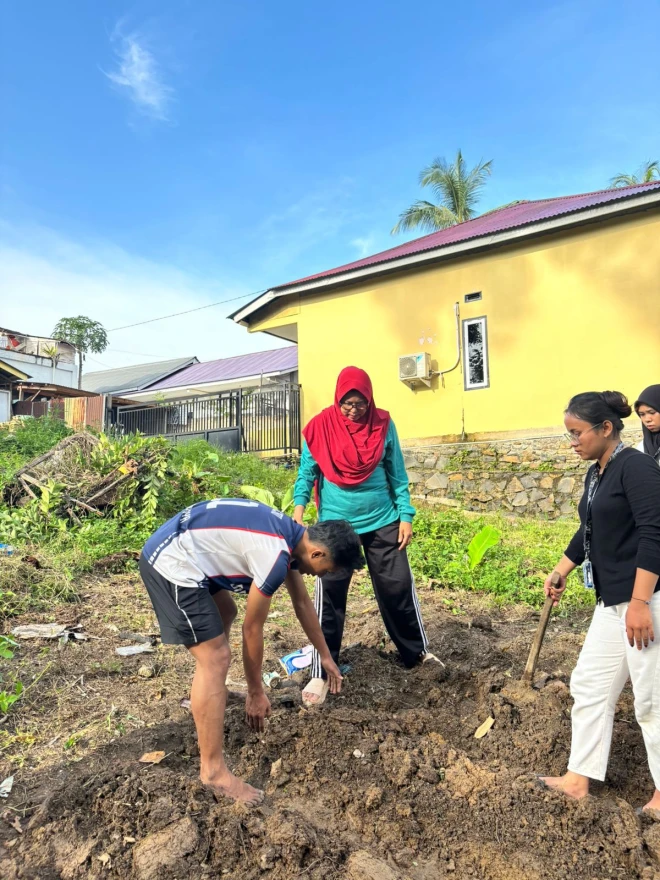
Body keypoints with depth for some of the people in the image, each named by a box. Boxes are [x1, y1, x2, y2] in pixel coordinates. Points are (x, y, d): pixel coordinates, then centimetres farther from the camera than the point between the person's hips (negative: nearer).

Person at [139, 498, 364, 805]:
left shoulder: (291, 536, 7)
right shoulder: (275, 556, -21)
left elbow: (303, 603, 20)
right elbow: (253, 629, -10)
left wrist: (325, 657, 29)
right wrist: (256, 693, 4)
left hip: (176, 549, 11)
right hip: (171, 563, -11)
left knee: (225, 613, 29)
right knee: (215, 659, -9)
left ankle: (208, 694, 48)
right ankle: (213, 770, 2)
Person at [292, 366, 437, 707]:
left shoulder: (383, 424, -3)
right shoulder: (321, 426, -7)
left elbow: (397, 474, 3)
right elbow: (307, 470, -3)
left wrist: (405, 515, 0)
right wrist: (299, 505, -19)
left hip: (382, 521, 2)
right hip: (335, 523, -1)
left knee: (398, 588, 10)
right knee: (329, 596, 1)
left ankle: (418, 652, 33)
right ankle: (321, 673, 13)